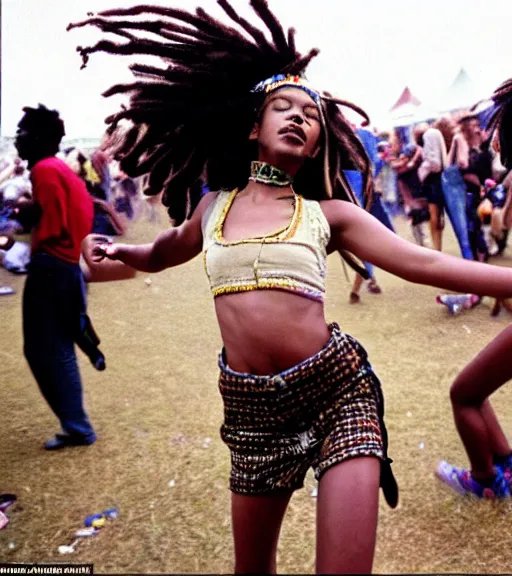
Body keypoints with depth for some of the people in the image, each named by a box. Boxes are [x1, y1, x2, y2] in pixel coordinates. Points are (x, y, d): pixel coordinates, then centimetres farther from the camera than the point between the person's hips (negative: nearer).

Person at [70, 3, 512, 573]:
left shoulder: (327, 213, 3)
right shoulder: (212, 206, 9)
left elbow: (424, 263, -1)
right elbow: (161, 255, 30)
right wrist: (117, 251, 15)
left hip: (337, 389, -2)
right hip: (251, 406, 3)